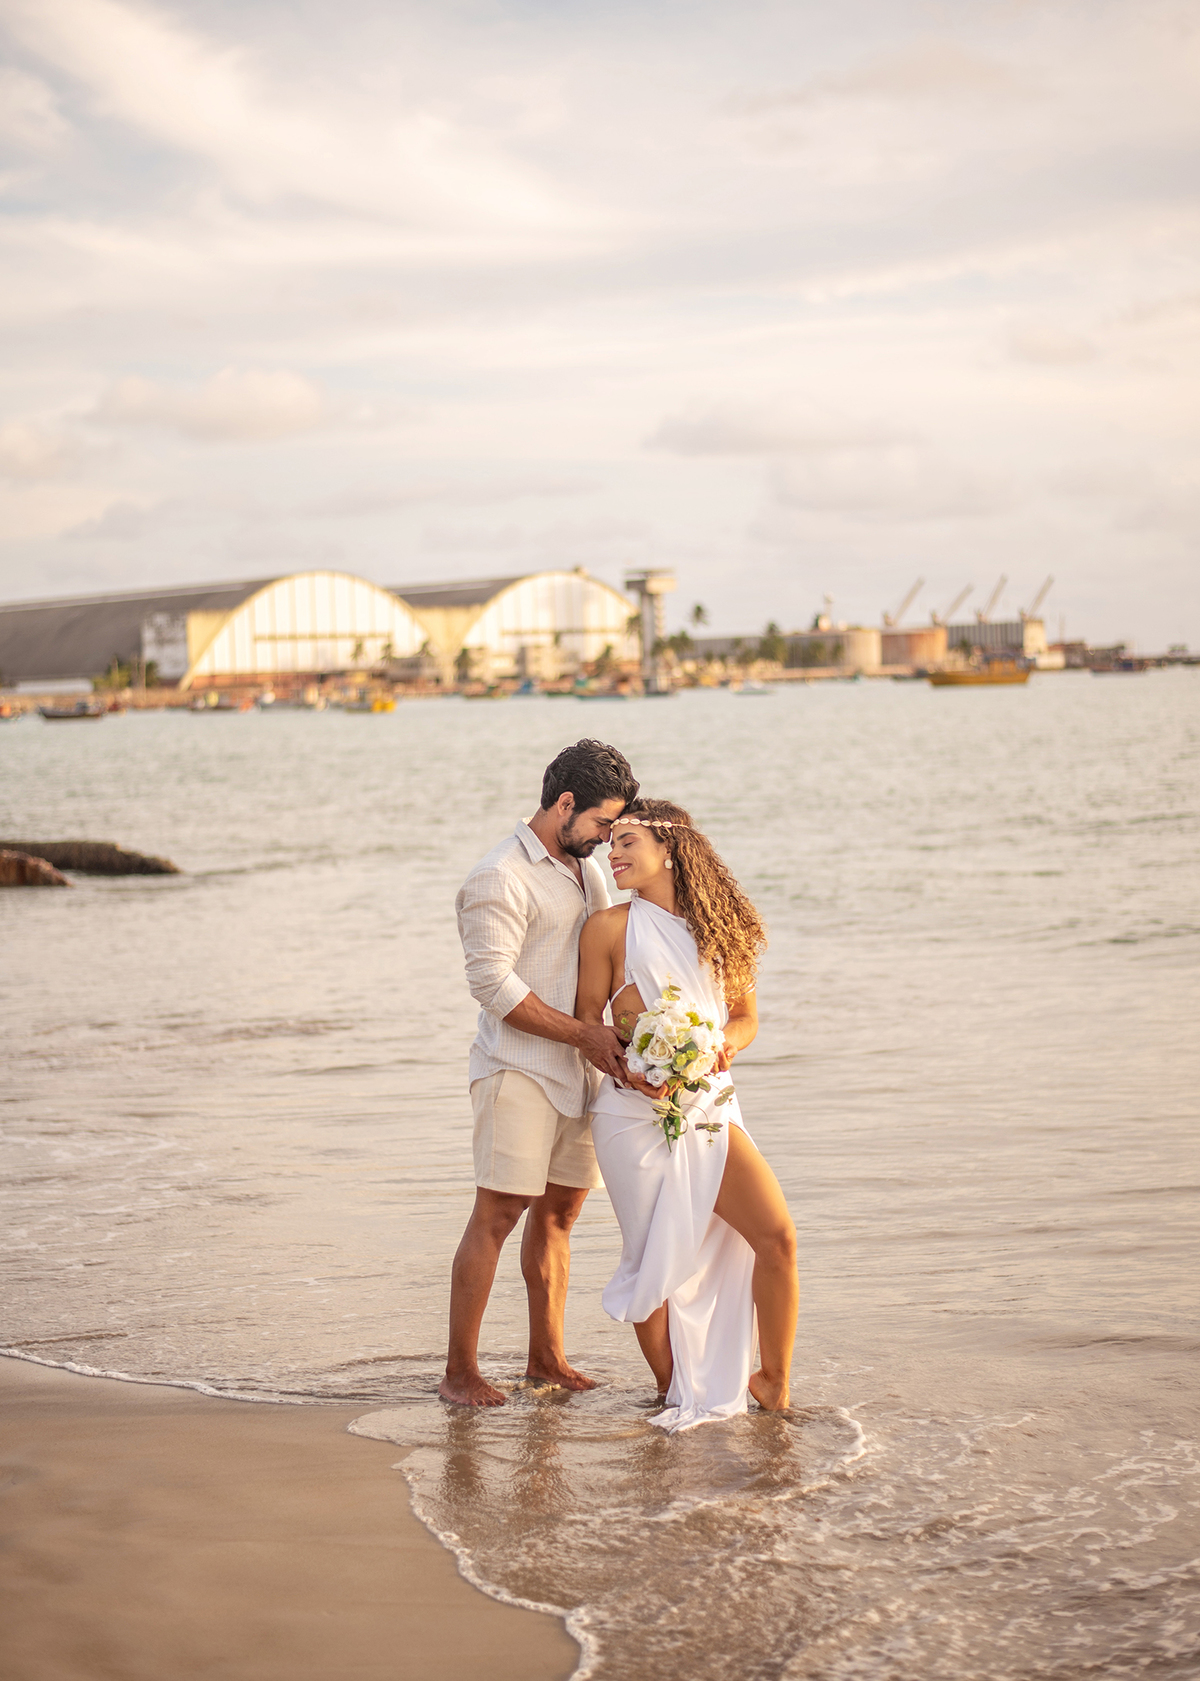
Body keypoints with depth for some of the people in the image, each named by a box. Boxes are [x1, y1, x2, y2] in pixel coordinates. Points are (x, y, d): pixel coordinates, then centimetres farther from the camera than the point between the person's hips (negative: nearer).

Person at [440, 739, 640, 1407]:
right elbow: (494, 984, -17)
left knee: (559, 1211, 12)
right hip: (519, 1069, -8)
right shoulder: (500, 878, -12)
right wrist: (584, 1033, -17)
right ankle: (460, 1372, -6)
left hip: (577, 1070, 8)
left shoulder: (588, 868, 15)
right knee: (497, 1214, -9)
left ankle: (547, 1358, 21)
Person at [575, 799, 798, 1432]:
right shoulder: (609, 927, 0)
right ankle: (673, 1393, 21)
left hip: (710, 1106, 2)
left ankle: (774, 1382, 6)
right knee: (656, 1260, 0)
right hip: (635, 1114, -2)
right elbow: (587, 1020, 2)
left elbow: (745, 1014, 15)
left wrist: (725, 1043, -7)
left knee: (777, 1234, -11)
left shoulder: (719, 927, 8)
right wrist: (626, 1067, -16)